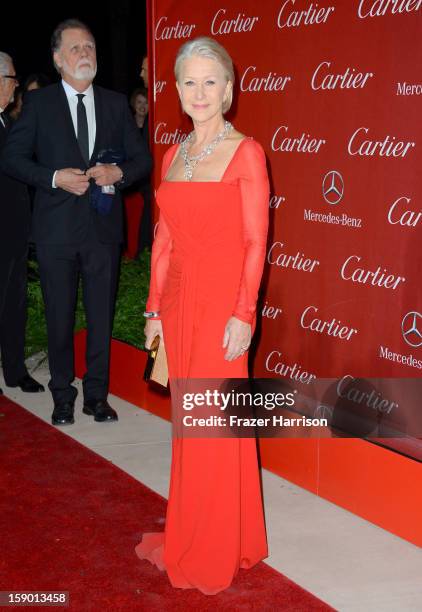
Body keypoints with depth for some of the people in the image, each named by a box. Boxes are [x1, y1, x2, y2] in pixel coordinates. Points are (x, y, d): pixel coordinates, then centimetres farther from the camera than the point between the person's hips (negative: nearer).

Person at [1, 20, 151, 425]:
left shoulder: (115, 104, 8)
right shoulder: (38, 102, 1)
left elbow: (142, 159, 10)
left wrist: (119, 172, -11)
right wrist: (54, 177, -15)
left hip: (104, 226, 2)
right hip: (57, 228, -2)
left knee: (101, 316, 8)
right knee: (60, 317, 7)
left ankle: (96, 395, 21)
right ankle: (63, 398, 20)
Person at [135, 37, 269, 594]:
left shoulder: (246, 152, -8)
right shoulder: (173, 155, 11)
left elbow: (256, 241, -11)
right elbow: (164, 239, 12)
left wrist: (243, 314, -16)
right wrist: (155, 307, 10)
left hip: (222, 300, -6)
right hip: (179, 298, 6)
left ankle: (216, 552, 16)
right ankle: (188, 534, 28)